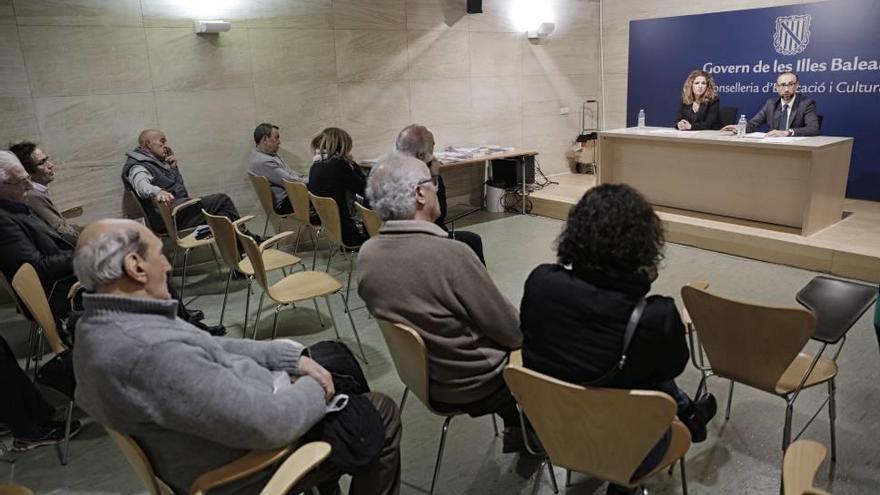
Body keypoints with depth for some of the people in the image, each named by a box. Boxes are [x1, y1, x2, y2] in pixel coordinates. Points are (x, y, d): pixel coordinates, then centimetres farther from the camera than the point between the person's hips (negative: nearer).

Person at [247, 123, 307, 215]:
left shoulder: (271, 154, 9)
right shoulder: (263, 162, -23)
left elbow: (290, 172, 15)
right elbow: (290, 181, -23)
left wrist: (307, 179, 2)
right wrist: (311, 180, -11)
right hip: (282, 203, -10)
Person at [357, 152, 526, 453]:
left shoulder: (366, 254, -11)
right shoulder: (450, 254, -32)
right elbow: (511, 332, -20)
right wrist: (520, 332, 4)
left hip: (420, 372, 6)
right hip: (472, 385, -6)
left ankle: (514, 428, 38)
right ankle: (529, 435, 36)